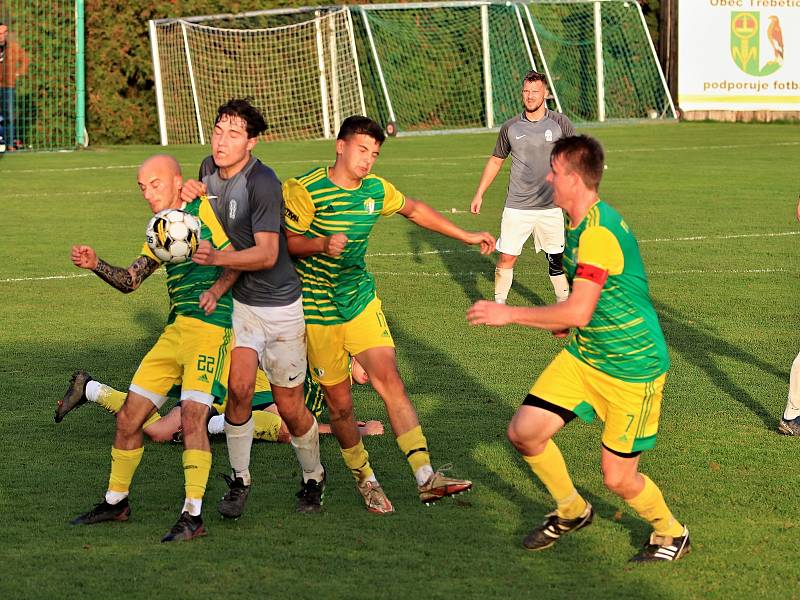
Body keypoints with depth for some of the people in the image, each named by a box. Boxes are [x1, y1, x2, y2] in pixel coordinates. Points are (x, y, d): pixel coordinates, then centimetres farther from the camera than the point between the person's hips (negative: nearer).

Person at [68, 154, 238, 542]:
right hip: (175, 330, 8)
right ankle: (116, 501, 27)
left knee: (191, 417, -20)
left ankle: (193, 516, -17)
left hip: (210, 325, -8)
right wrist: (95, 264, 3)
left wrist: (215, 291, -20)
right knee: (128, 419, 10)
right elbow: (129, 281, 19)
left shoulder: (203, 209, -4)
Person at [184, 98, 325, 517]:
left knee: (289, 406, 3)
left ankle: (313, 478, 28)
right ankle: (239, 480, 1)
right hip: (237, 299, 5)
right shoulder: (209, 169, 1)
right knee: (239, 387, -14)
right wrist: (192, 195, 0)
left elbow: (266, 254, -26)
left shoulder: (262, 183, -23)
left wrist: (217, 259, -39)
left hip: (279, 304, -5)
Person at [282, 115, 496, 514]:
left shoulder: (376, 190, 2)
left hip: (361, 298, 4)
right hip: (317, 310, -4)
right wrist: (322, 244, -30)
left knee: (389, 379, -11)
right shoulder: (305, 190, -14)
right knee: (339, 403, 0)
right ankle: (365, 481, 19)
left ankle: (426, 477, -16)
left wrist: (466, 236, 21)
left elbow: (415, 210, 19)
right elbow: (286, 242, -11)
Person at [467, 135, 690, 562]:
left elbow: (578, 312, -30)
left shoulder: (599, 231, -27)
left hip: (633, 367, -9)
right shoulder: (576, 223, 5)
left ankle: (671, 534, 26)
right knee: (524, 432, -2)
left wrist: (509, 314, -23)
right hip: (583, 355, 9)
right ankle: (571, 511, 23)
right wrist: (566, 321, 15)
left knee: (618, 478, -4)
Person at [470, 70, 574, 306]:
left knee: (556, 259, 5)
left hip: (550, 207, -1)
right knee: (506, 258, -3)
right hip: (516, 207, 1)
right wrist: (479, 194, 14)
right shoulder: (510, 127, 3)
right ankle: (499, 304, 11)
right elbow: (496, 161, 16)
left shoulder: (560, 124, -1)